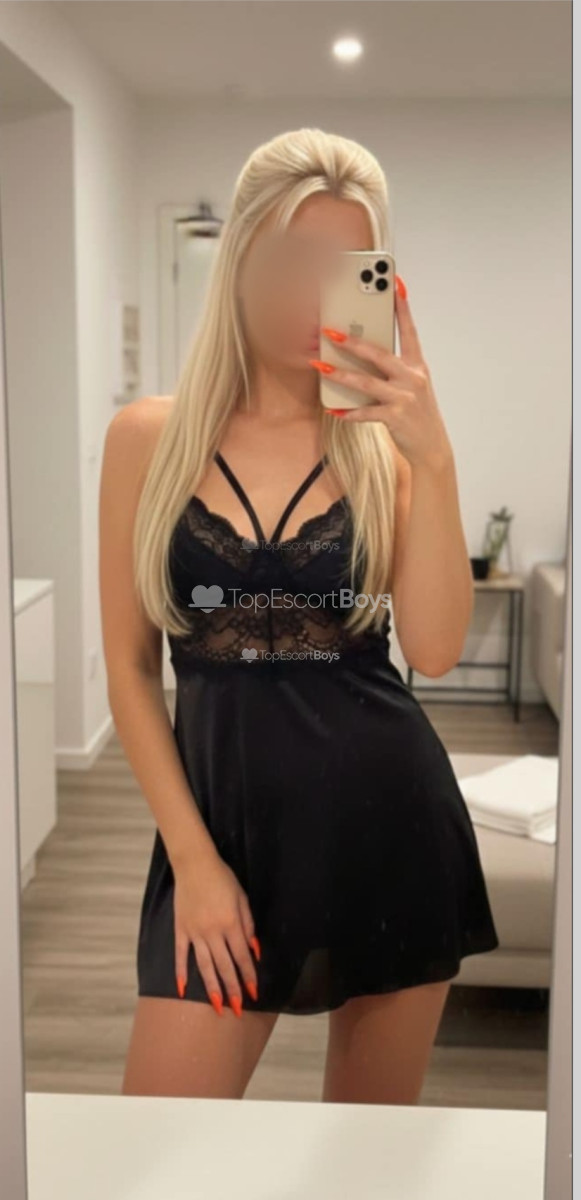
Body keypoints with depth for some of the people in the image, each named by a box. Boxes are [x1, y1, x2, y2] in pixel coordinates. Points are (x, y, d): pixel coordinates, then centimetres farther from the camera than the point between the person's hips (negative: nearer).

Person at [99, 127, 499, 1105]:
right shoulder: (150, 436, -1)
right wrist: (192, 857, -5)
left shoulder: (386, 437, 0)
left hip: (389, 817, 1)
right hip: (224, 809, 0)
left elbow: (434, 650, -10)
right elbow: (129, 666, 0)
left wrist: (433, 457, -19)